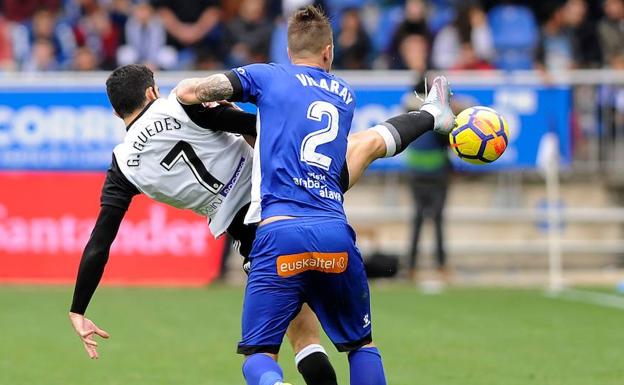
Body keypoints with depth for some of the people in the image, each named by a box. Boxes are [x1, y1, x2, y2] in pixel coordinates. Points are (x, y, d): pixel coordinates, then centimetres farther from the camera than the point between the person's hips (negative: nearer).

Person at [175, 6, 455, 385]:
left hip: (279, 232, -3)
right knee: (362, 345, 22)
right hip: (336, 234, 3)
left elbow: (189, 92, 4)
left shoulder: (267, 77, 11)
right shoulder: (345, 94, 24)